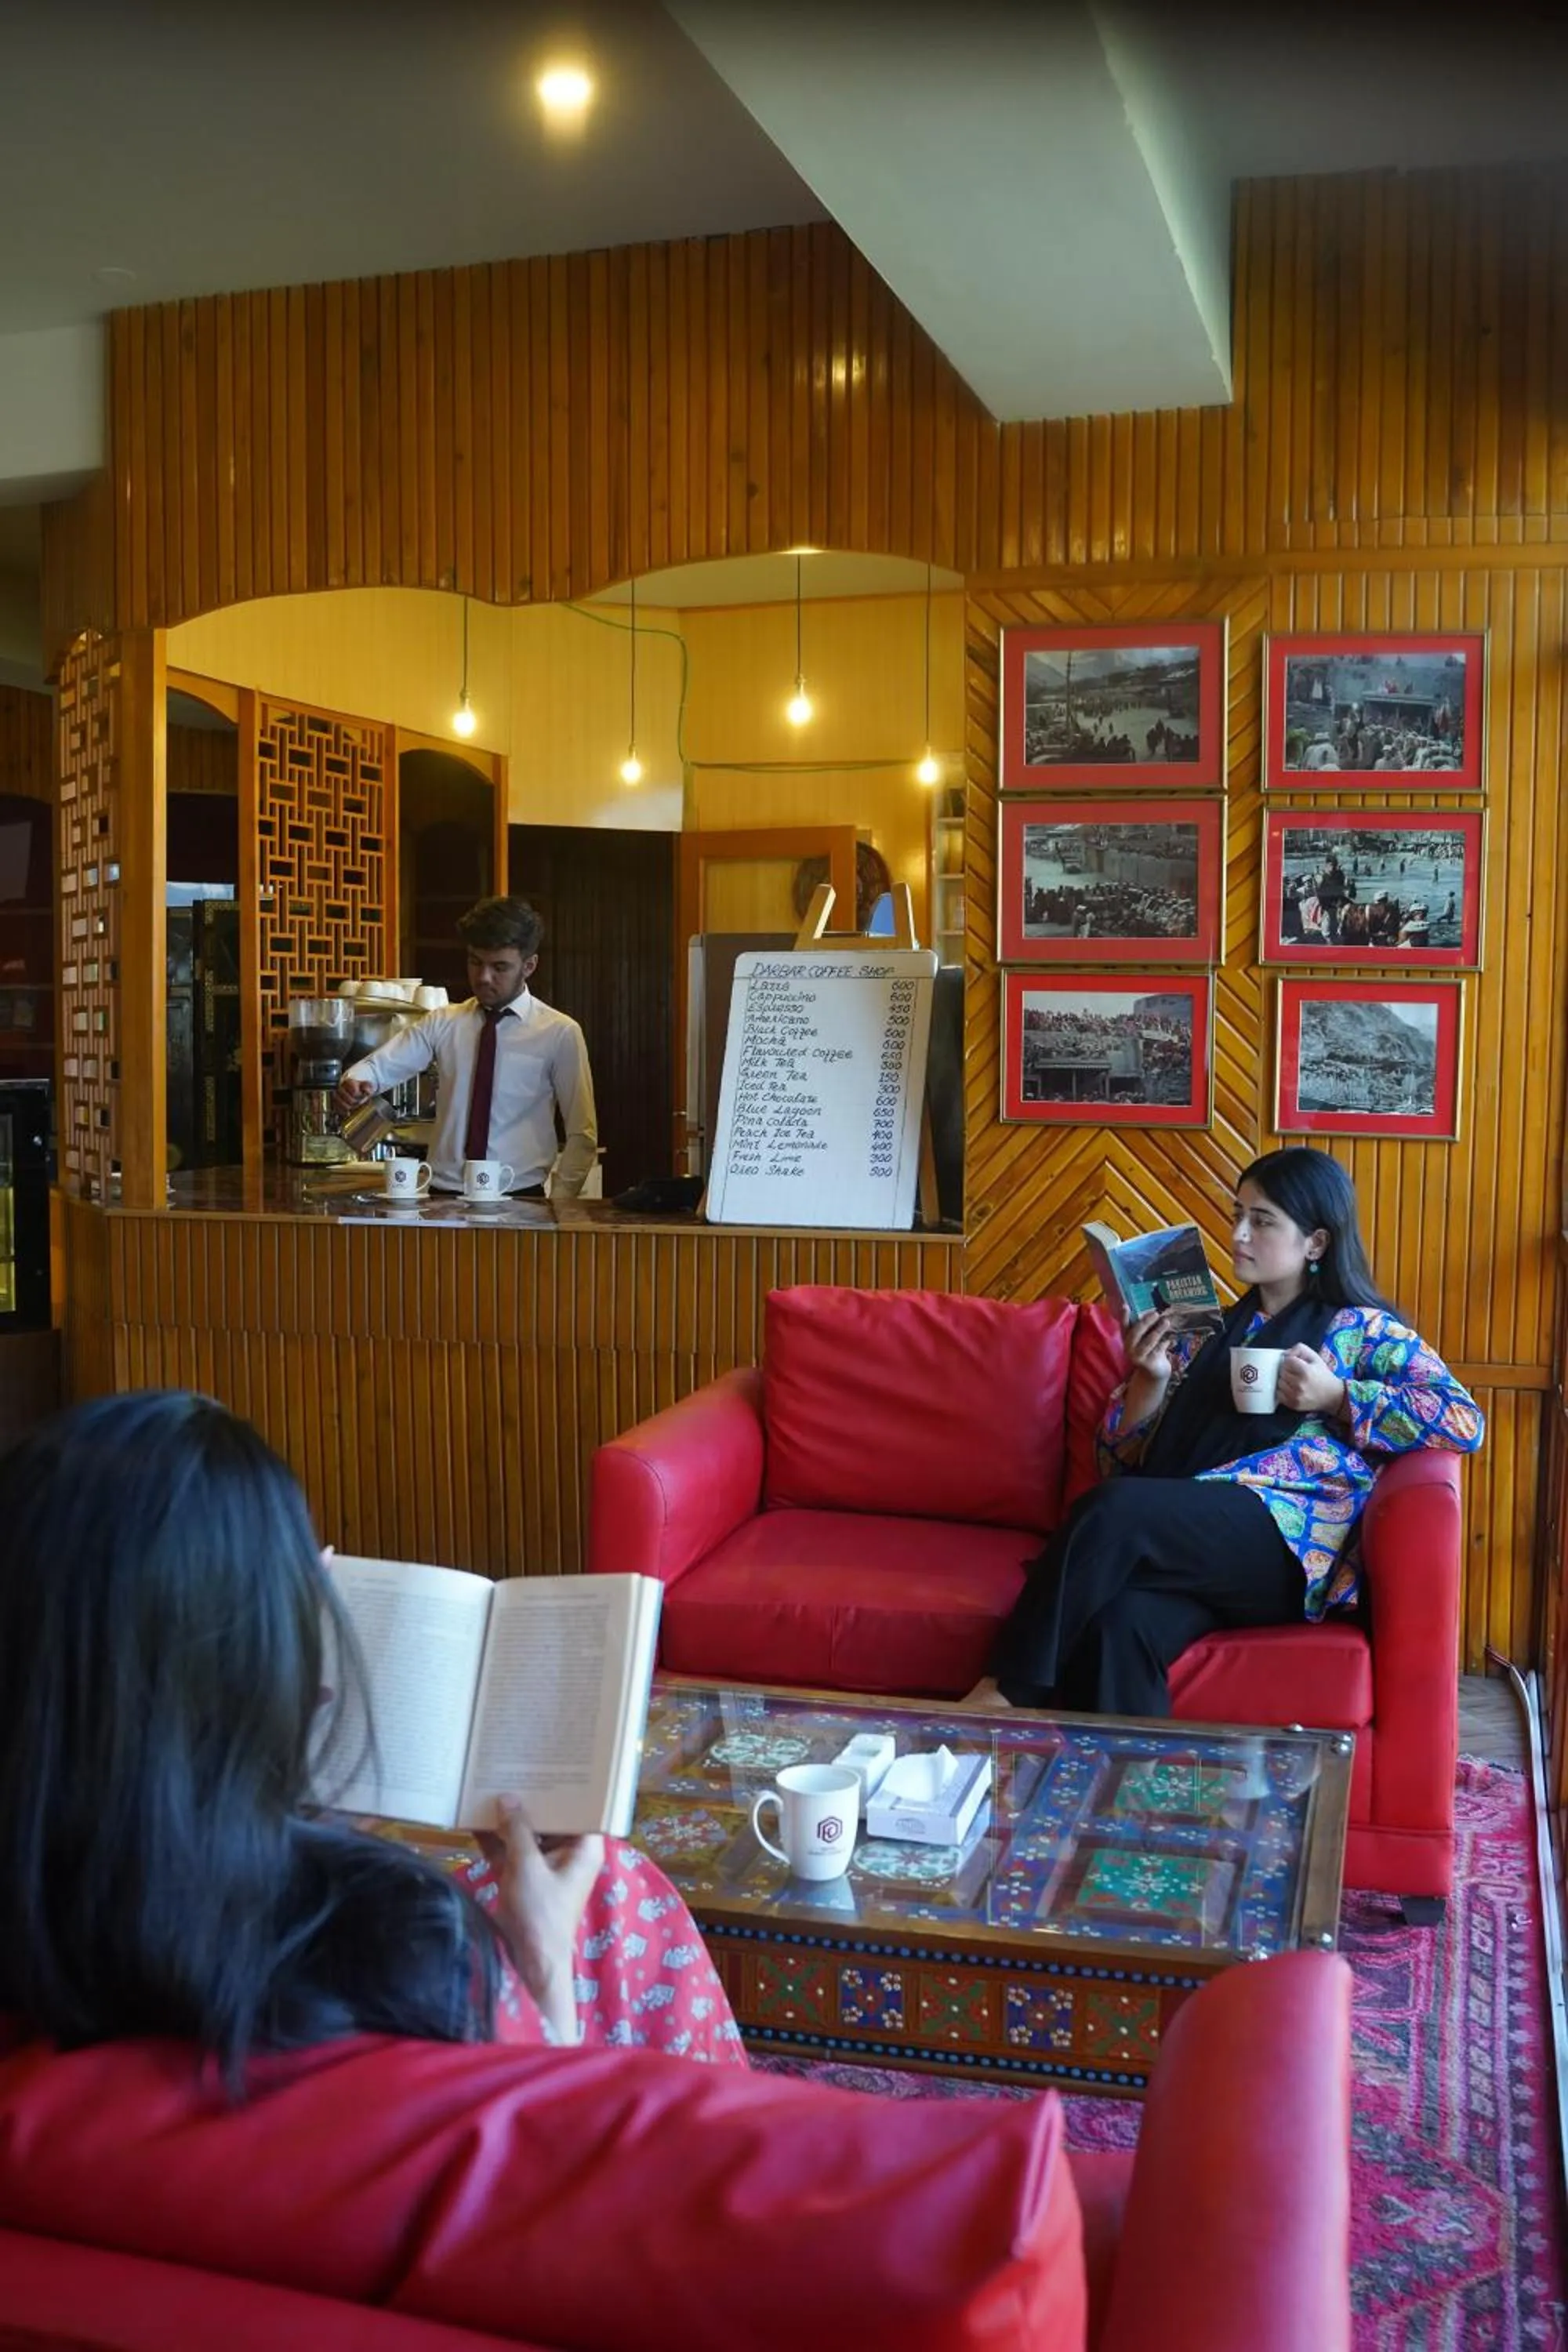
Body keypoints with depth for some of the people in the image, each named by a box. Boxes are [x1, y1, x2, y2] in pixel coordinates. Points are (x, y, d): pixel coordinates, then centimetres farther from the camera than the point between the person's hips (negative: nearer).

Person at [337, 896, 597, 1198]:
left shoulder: (559, 1033, 1)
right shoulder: (443, 1024, 9)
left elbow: (582, 1135, 1)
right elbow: (381, 1065, -1)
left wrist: (558, 1206, -8)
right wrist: (356, 1082, -23)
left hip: (519, 1201, -2)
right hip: (444, 1194, 2)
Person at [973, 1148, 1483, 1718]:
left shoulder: (1361, 1328, 13)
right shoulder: (1208, 1330, 25)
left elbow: (1463, 1421, 0)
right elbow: (1123, 1457, 21)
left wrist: (1337, 1396, -7)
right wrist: (1149, 1378, 2)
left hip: (1286, 1545, -4)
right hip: (1182, 1548, 4)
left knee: (1115, 1508, -31)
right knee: (1116, 1627, -33)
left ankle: (1011, 1693, -22)